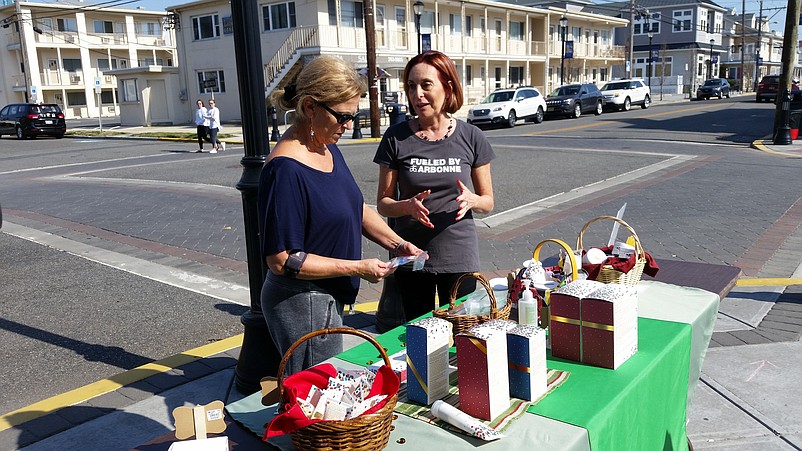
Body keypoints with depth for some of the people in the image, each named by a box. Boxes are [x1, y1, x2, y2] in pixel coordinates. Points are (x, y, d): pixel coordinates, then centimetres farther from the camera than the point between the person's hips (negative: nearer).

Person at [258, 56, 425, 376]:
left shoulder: (328, 149, 3)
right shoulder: (286, 169, -25)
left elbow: (357, 207, 16)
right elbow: (282, 261, -24)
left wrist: (396, 243, 1)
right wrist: (358, 268, -20)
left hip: (327, 299, 9)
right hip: (304, 305, -9)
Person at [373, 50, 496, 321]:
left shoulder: (471, 138, -2)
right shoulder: (396, 138, -3)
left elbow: (488, 202, 5)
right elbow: (383, 203, 0)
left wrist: (471, 201, -17)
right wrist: (407, 206, -20)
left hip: (459, 258, 0)